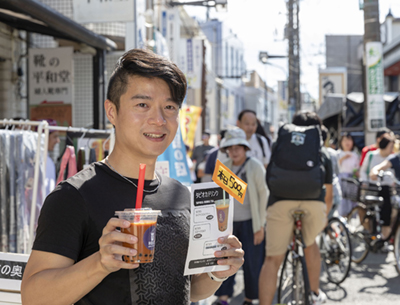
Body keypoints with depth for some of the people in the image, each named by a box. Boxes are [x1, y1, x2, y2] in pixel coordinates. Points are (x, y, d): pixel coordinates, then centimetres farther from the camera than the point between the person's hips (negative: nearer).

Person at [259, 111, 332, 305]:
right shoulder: (322, 155, 31)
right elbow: (329, 194, 39)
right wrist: (325, 214, 58)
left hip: (280, 200, -1)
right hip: (314, 201, 1)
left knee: (272, 259, 5)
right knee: (310, 243, 30)